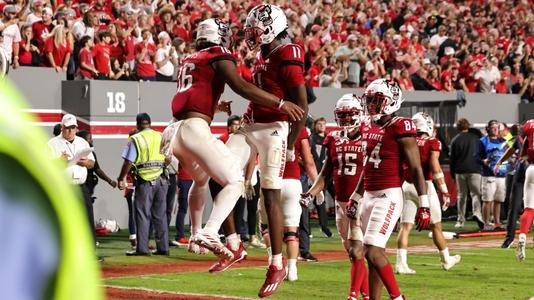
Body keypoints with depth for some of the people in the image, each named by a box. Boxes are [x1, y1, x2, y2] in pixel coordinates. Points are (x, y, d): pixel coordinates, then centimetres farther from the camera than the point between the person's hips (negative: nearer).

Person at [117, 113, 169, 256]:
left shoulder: (136, 139, -7)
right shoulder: (161, 137, 8)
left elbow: (128, 162, -9)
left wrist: (121, 178, 0)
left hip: (145, 181, -4)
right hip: (161, 180, 4)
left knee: (142, 215, 0)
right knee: (160, 215, 9)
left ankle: (142, 248, -3)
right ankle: (163, 247, 10)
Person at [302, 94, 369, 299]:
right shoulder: (333, 140, 8)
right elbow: (325, 173, 14)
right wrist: (310, 194, 2)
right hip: (341, 203, 5)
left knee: (357, 251, -9)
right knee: (351, 250, 9)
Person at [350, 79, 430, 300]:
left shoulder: (400, 128, -11)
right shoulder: (370, 129, 13)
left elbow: (416, 169, -11)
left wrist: (424, 205, -14)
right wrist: (356, 197, 26)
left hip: (389, 196, -8)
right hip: (368, 196, 8)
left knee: (373, 253, -15)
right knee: (375, 255, 10)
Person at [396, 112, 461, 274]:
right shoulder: (433, 143, -4)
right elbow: (435, 166, -14)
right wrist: (445, 191, -12)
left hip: (406, 186, 3)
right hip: (424, 185, -3)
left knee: (405, 226, 1)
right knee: (436, 226, 12)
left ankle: (401, 263, -11)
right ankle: (446, 260, 26)